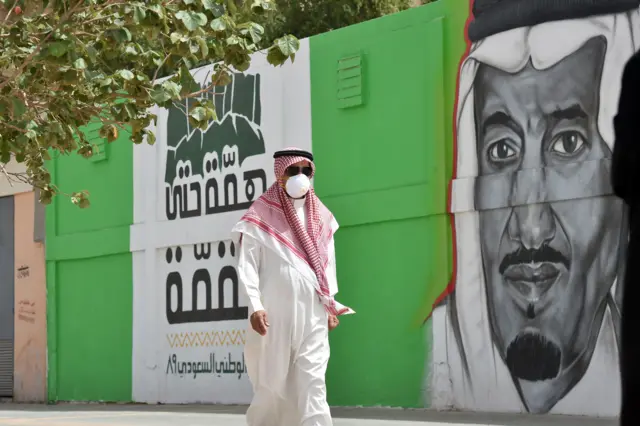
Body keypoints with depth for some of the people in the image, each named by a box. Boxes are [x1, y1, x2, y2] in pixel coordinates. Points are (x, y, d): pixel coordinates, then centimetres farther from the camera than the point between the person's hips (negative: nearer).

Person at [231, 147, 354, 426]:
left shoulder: (321, 218, 12)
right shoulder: (261, 217, -2)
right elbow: (247, 265, -7)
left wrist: (331, 304, 8)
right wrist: (255, 306, -17)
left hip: (313, 314, 3)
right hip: (275, 313, -3)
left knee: (313, 383, -5)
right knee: (272, 385, 4)